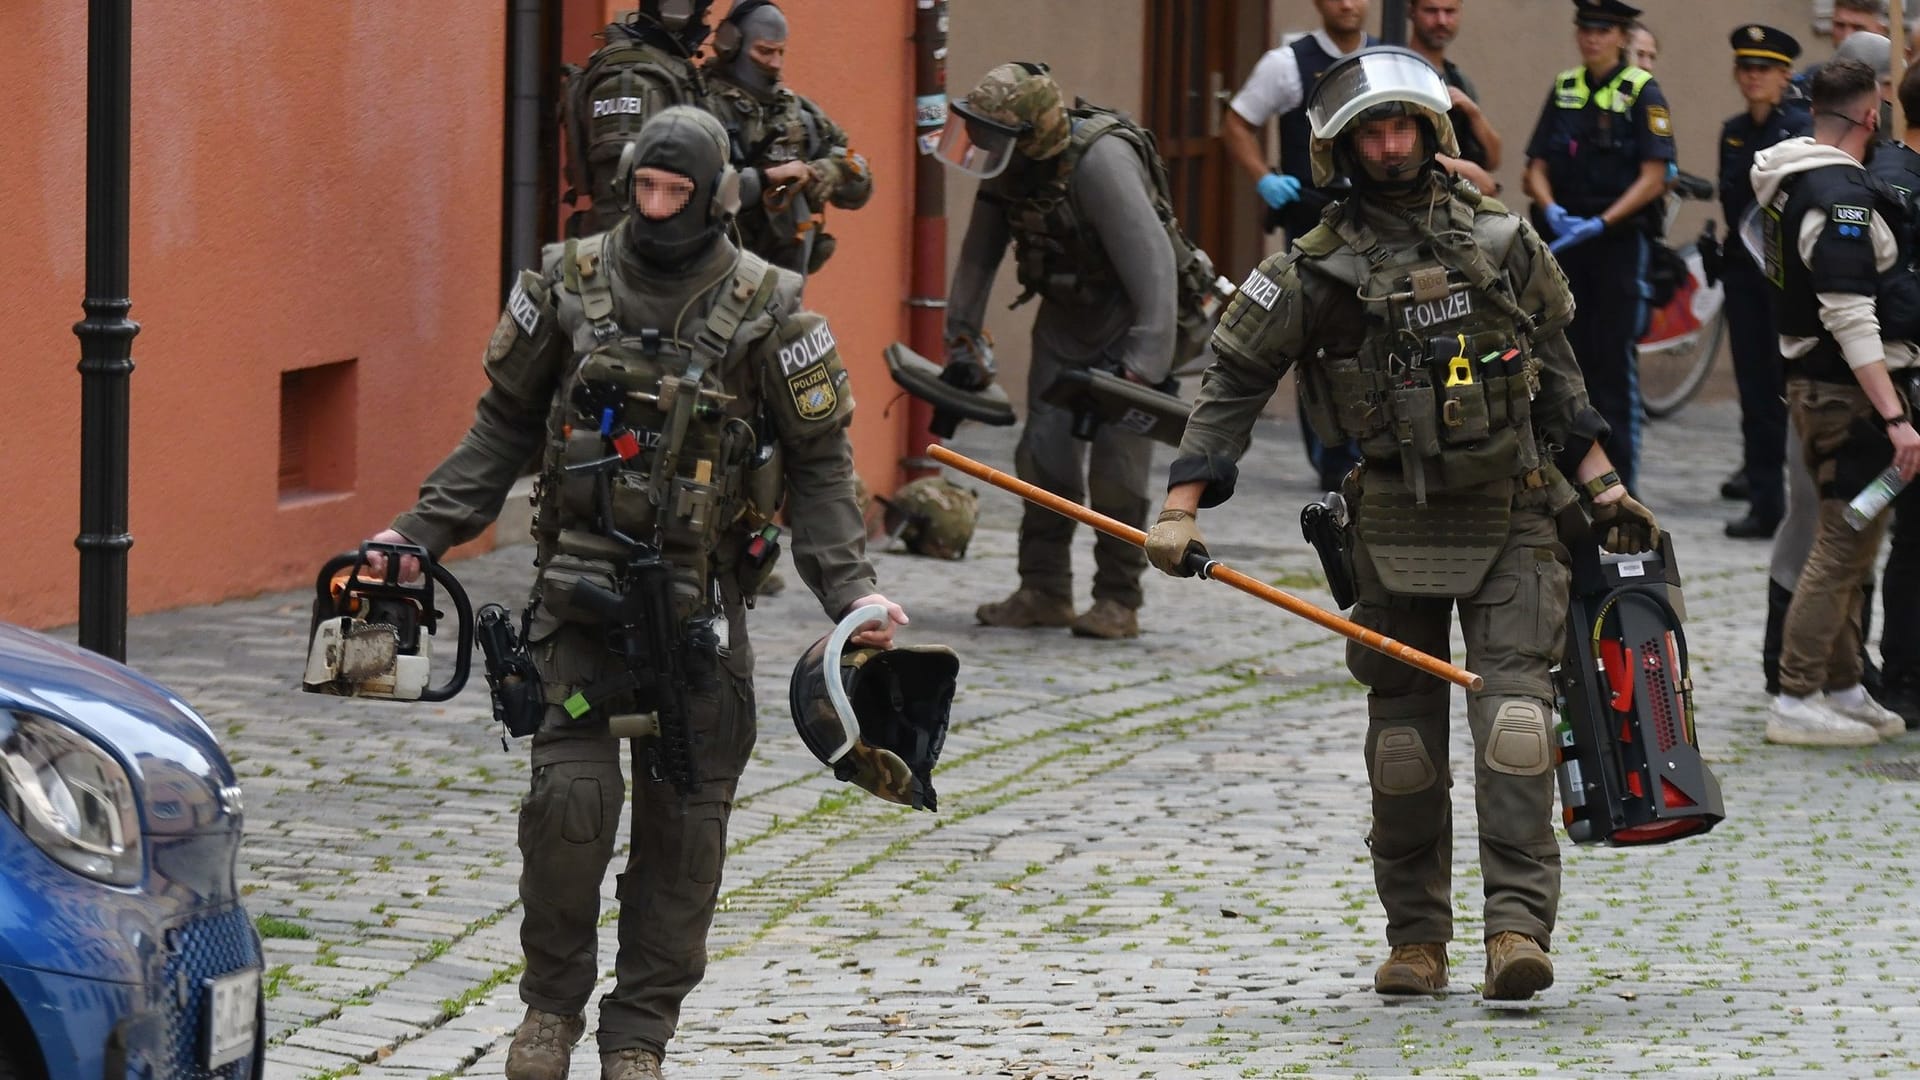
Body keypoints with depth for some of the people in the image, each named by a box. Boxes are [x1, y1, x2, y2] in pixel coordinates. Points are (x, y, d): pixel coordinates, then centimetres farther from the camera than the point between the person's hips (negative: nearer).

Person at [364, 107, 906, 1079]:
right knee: (572, 795, -12)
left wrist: (850, 588, -10)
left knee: (683, 822, 2)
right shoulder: (568, 283, 1)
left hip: (698, 606, 0)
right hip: (579, 595, 0)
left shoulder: (765, 308, -4)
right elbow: (505, 426, 11)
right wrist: (419, 531, 4)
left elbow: (820, 460, 1)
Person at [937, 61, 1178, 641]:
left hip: (1131, 318, -7)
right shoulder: (1005, 166, -7)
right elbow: (978, 256, 7)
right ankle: (1044, 590, 12)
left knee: (1116, 462, -11)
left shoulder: (1099, 162, -31)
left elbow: (1151, 260, -33)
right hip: (1065, 318, 7)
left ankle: (1119, 601, -1)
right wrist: (964, 342, 7)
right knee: (1045, 452, 2)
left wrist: (1142, 362, -36)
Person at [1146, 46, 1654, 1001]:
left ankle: (1519, 926, -19)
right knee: (1404, 731, 3)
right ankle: (1417, 939, 15)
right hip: (1394, 529, 0)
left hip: (1513, 524, 0)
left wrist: (1603, 487, 16)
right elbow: (1232, 385, 1)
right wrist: (1181, 510, -9)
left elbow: (1555, 373, 18)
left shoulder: (1502, 242, 6)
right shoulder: (1316, 271, -1)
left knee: (1513, 708, -14)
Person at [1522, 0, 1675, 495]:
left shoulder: (1643, 93, -4)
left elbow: (1653, 177, -10)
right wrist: (1552, 210, -9)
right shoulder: (1564, 91, 12)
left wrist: (1601, 223, -18)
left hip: (1619, 241, -5)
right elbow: (1537, 167, 11)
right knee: (1569, 356, 6)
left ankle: (1619, 477, -1)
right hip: (1565, 241, 5)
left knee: (1614, 361, -5)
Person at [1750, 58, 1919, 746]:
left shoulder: (1789, 188, 11)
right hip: (1848, 394, -10)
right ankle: (1796, 702, -7)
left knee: (1846, 547, 18)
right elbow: (1850, 319, -25)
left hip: (1809, 382, 10)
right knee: (1843, 547, -7)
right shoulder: (1844, 199, -20)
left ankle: (1843, 689, 25)